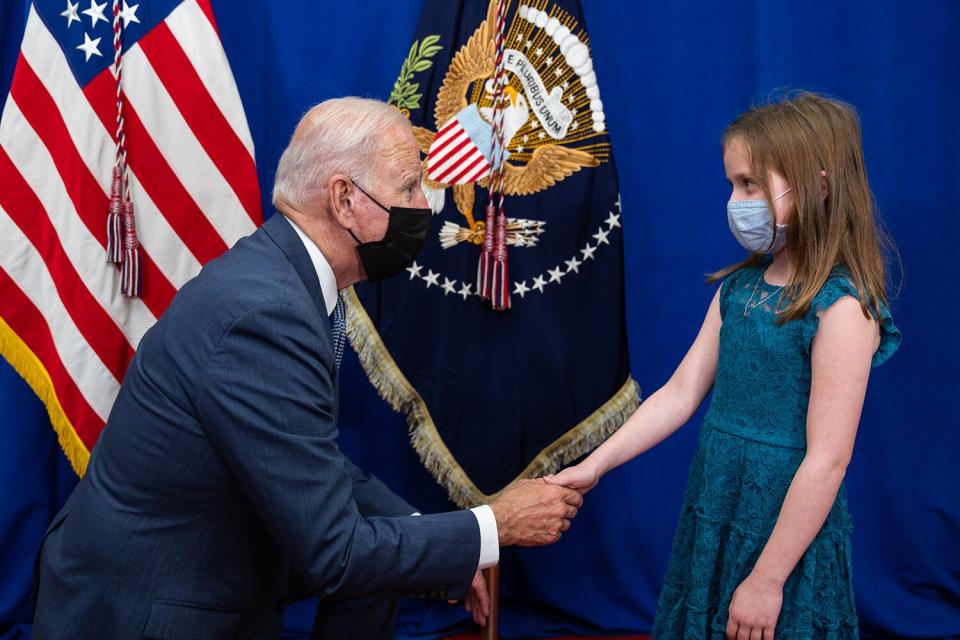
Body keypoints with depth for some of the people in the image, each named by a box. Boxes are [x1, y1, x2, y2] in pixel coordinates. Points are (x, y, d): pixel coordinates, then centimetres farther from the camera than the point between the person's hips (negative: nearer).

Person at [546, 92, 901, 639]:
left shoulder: (840, 307, -17)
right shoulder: (739, 287, 5)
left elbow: (827, 459, -18)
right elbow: (681, 393, 5)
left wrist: (768, 579, -16)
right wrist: (596, 465, -2)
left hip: (786, 532, -7)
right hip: (711, 519, 7)